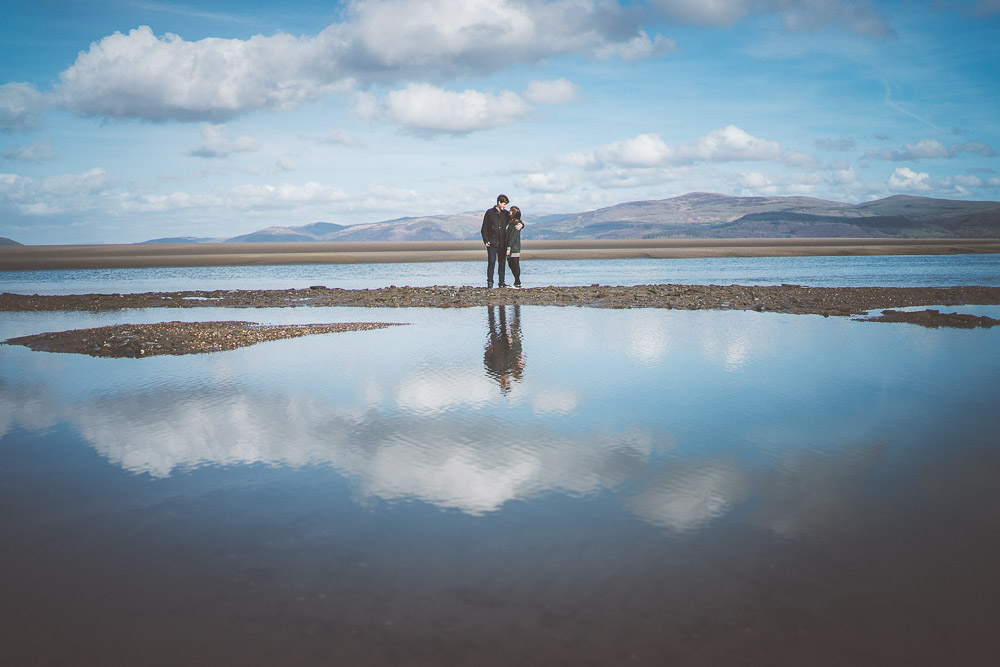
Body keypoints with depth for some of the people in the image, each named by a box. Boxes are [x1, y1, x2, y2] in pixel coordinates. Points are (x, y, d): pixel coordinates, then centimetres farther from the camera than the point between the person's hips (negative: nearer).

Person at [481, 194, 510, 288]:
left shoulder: (506, 214, 11)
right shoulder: (490, 213, 3)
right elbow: (484, 228, 3)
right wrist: (486, 240, -7)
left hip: (502, 243, 3)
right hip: (492, 243, -3)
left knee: (502, 263, 4)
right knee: (491, 262, -7)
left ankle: (502, 282, 9)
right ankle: (490, 282, 0)